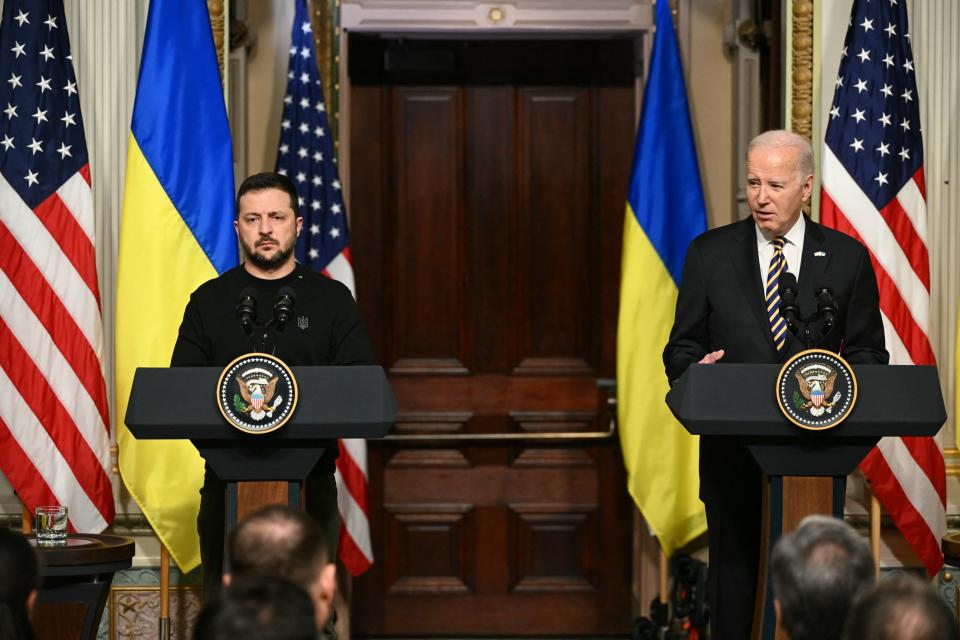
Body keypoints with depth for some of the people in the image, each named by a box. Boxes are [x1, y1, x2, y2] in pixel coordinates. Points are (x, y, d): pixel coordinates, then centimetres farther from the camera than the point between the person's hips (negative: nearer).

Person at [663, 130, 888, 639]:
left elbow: (868, 352, 8)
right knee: (734, 575, 4)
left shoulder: (847, 258, 4)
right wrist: (698, 368, -17)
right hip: (734, 452, 0)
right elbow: (680, 349, 7)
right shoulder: (710, 253, 4)